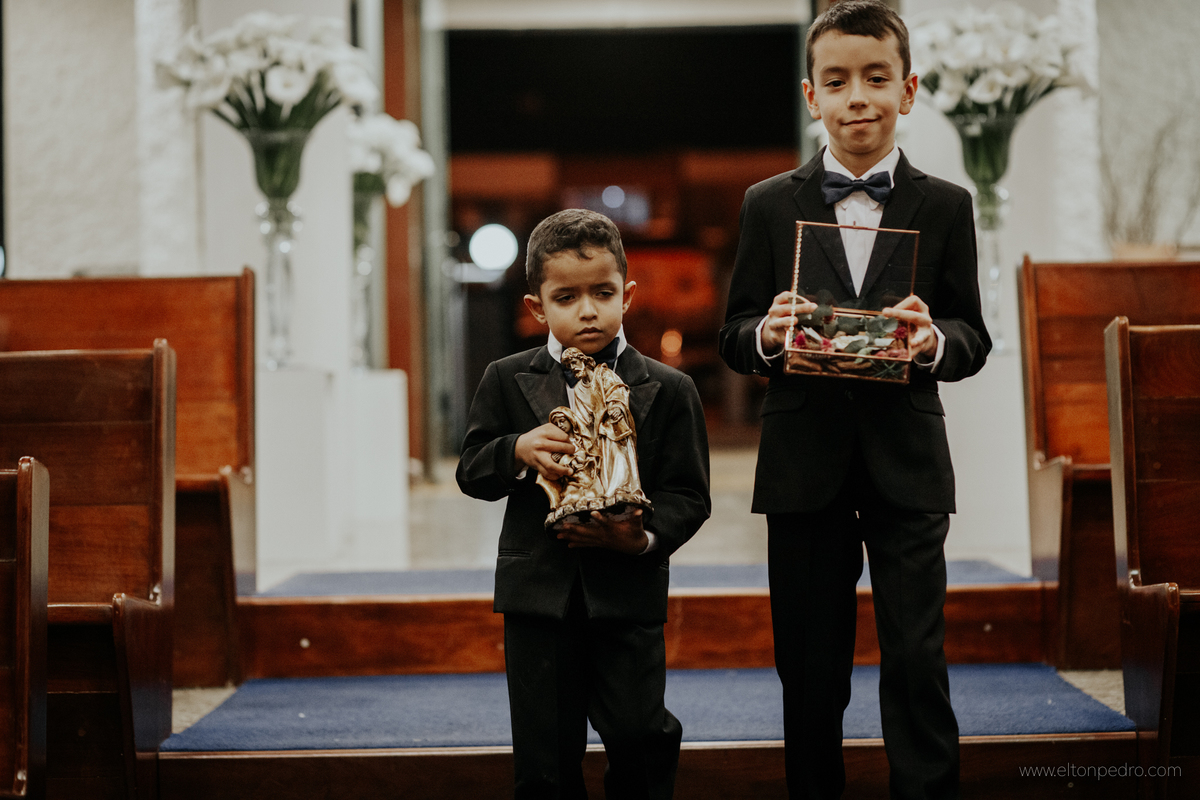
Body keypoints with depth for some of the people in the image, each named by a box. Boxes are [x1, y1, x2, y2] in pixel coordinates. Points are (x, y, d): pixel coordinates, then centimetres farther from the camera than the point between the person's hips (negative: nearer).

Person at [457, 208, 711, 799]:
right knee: (544, 750, 6)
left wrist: (644, 538, -19)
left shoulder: (667, 390, 0)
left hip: (627, 590, -1)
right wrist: (518, 451, -16)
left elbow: (688, 494, -1)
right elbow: (471, 471, 4)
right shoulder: (507, 380, 5)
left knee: (641, 735, -4)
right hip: (538, 589, 1)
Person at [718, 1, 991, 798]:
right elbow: (733, 337, 5)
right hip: (804, 462, 1)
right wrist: (768, 334, -18)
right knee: (811, 667, 8)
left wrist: (934, 340, -19)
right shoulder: (770, 204, 5)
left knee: (917, 659, -3)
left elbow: (974, 339, 3)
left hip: (907, 462, -1)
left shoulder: (945, 206, 5)